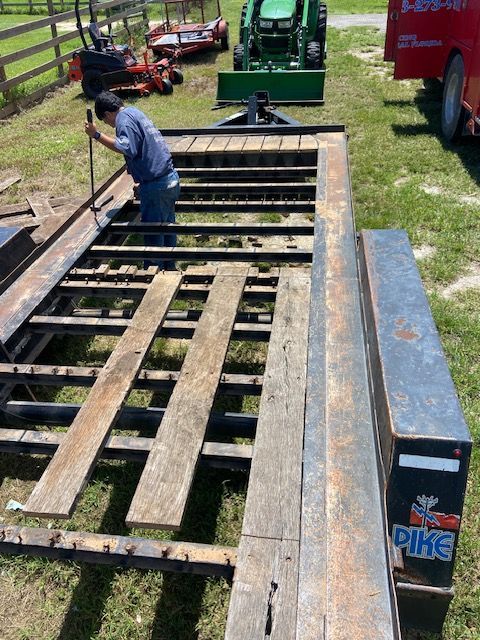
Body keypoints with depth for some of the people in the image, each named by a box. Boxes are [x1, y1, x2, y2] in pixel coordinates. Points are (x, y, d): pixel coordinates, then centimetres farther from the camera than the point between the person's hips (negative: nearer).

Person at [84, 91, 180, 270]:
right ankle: (169, 269, 34)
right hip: (171, 178, 10)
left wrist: (97, 135, -23)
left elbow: (127, 148, -28)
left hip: (156, 186, -10)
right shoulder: (135, 112, 20)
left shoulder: (124, 118, -10)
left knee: (153, 235, 1)